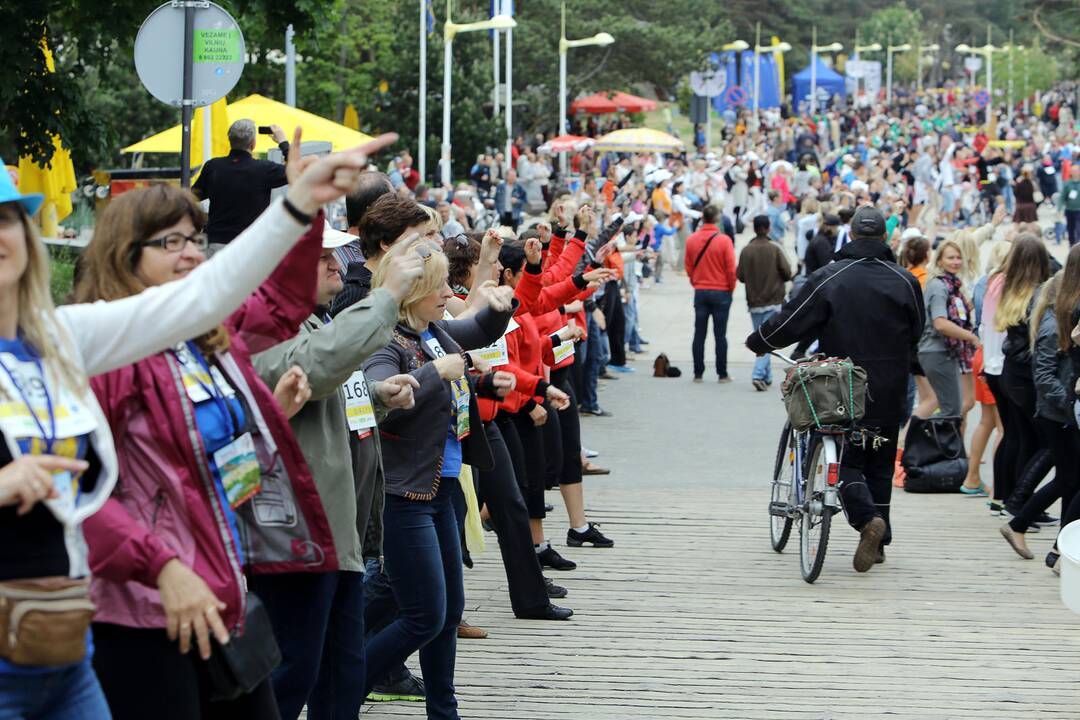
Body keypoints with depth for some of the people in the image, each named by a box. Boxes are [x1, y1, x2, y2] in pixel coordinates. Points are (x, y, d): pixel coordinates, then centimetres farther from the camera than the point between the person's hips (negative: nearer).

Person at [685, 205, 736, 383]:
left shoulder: (691, 240, -3)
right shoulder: (724, 240, -12)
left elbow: (688, 267, 4)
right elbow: (731, 269, -10)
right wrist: (730, 288, 6)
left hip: (700, 293, 3)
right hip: (721, 292, -2)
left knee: (699, 334, 8)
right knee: (720, 335, 3)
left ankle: (698, 373, 9)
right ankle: (722, 374, 5)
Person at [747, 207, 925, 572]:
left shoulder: (829, 278, -8)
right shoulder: (905, 281, 0)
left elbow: (790, 322, -6)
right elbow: (918, 335, 9)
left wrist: (757, 342, 11)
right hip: (890, 392, 3)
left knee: (847, 460, 5)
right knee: (880, 463, 14)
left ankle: (867, 519, -21)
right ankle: (879, 542, 16)